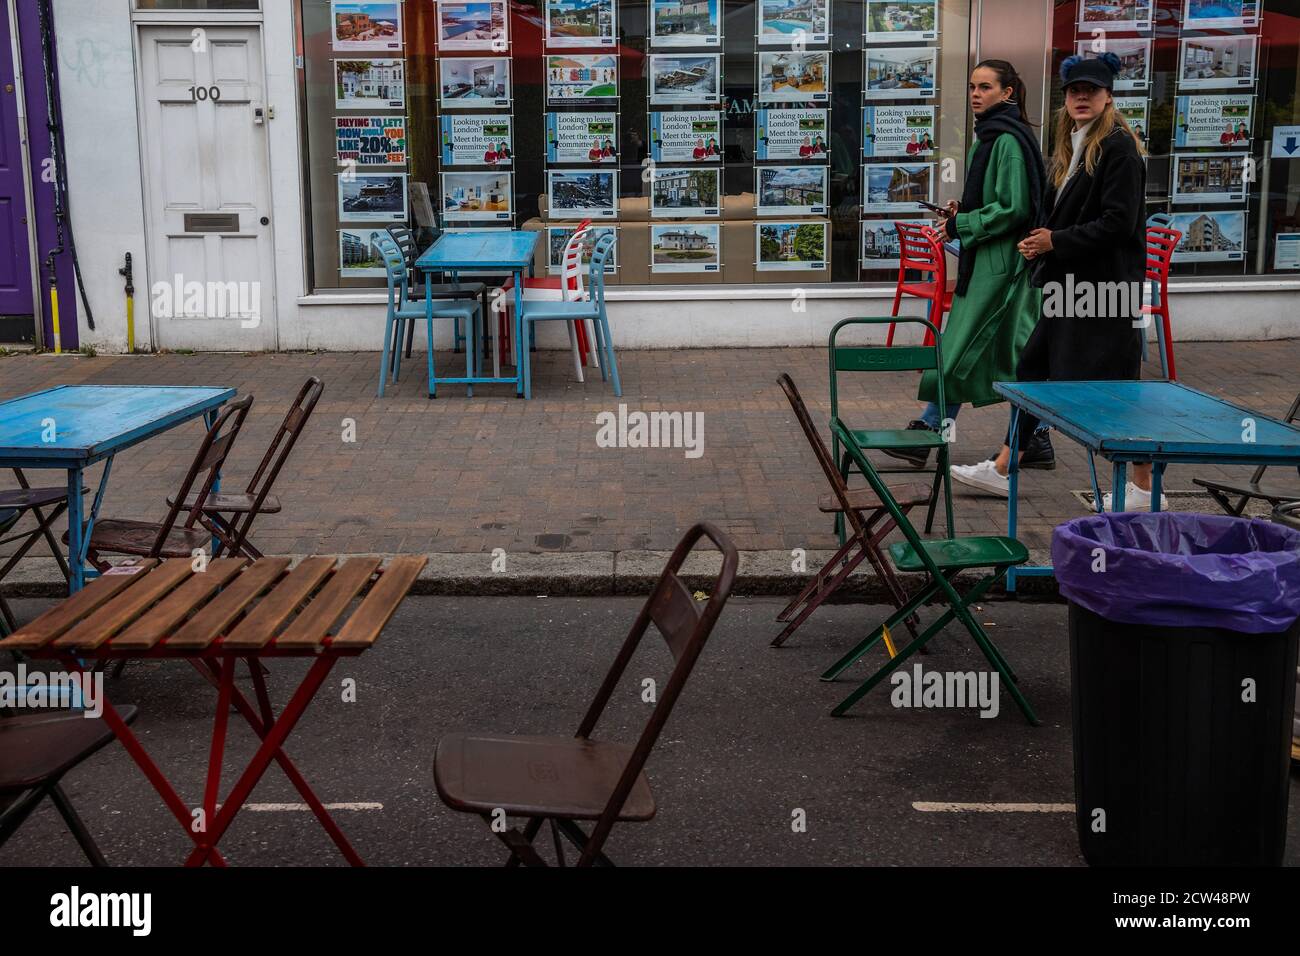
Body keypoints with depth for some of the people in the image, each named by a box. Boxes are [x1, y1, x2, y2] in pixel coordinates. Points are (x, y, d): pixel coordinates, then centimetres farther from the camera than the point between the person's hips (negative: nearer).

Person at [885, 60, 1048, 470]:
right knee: (1015, 354, 11)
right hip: (990, 260, 10)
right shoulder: (990, 135, 16)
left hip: (998, 264, -10)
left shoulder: (1008, 141, -15)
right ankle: (1036, 443, 17)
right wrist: (962, 211, 7)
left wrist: (961, 225, -14)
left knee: (960, 351, -4)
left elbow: (1014, 208, -20)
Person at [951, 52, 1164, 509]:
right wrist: (1041, 241, 6)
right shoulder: (1071, 147, 15)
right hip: (1070, 284, 9)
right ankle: (1001, 470, 20)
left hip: (1106, 286, -9)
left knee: (1115, 389, -3)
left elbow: (1118, 223, -19)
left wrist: (1055, 241, -16)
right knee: (1034, 370, 11)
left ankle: (1145, 487, 10)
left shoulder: (1118, 147, -12)